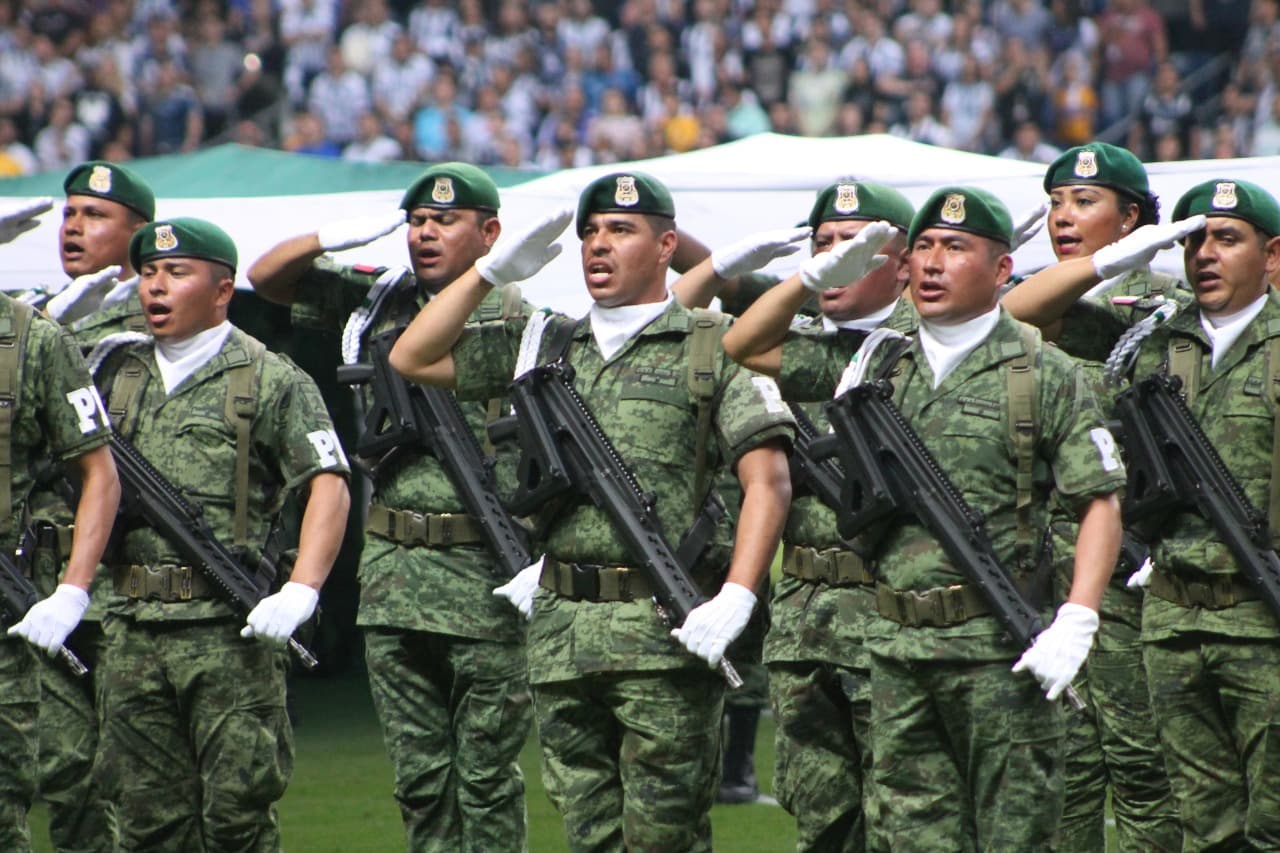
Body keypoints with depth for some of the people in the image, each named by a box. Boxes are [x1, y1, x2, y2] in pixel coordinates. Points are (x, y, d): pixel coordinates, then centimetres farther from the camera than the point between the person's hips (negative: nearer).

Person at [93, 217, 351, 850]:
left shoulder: (271, 380, 1)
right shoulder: (116, 375, 17)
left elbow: (329, 488, -5)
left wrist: (300, 591, -18)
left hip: (230, 631, -5)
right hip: (132, 631, 5)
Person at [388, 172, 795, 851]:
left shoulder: (711, 348, 2)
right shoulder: (547, 347, 17)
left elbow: (767, 478, -6)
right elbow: (412, 359, 17)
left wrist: (735, 597, -18)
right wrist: (492, 270, 8)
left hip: (666, 634, -5)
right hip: (562, 633, 5)